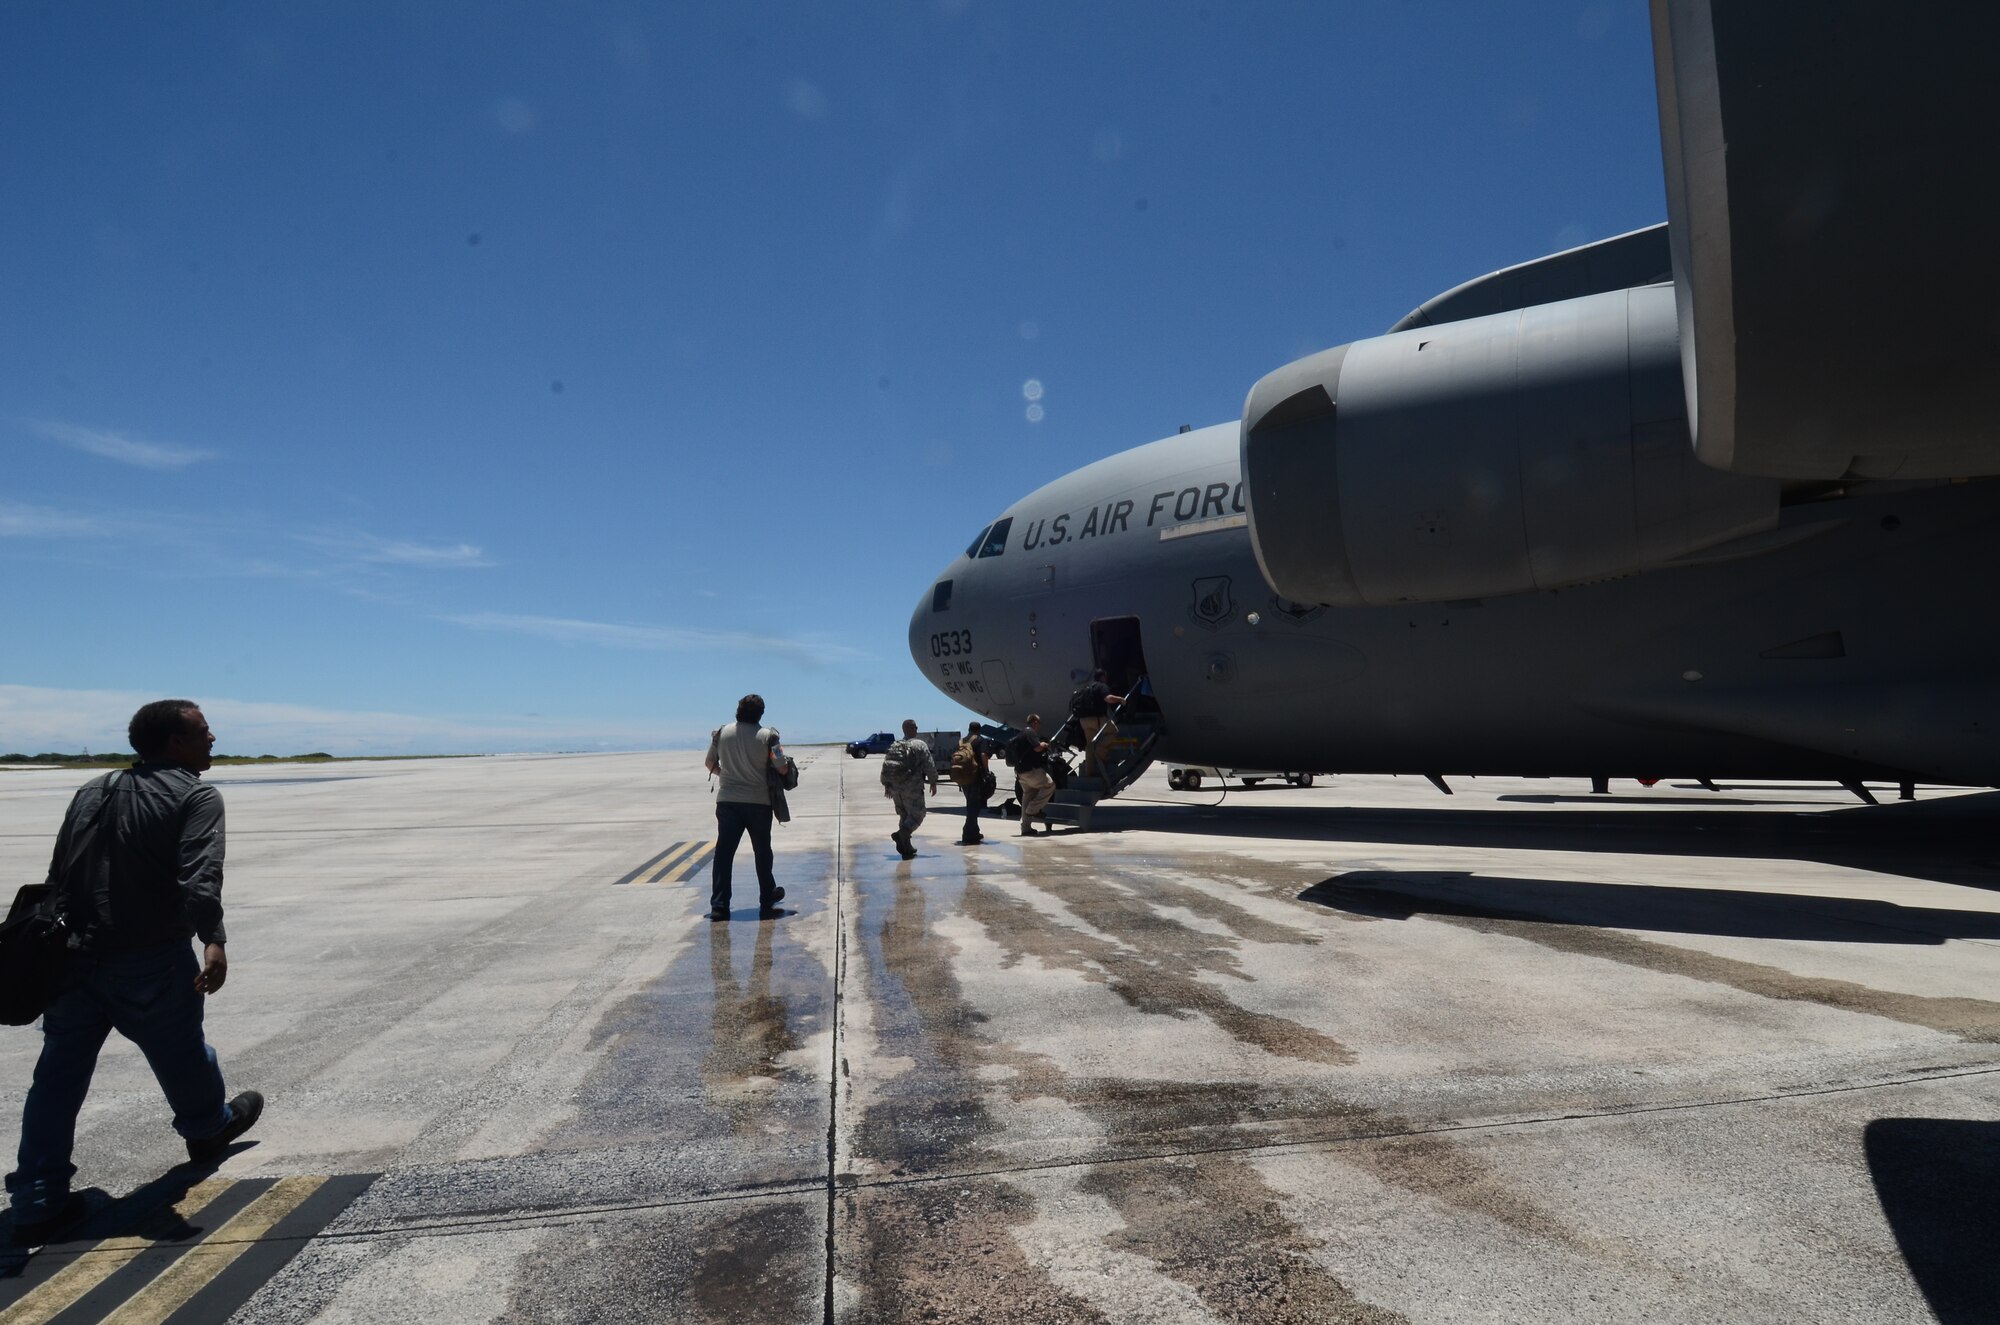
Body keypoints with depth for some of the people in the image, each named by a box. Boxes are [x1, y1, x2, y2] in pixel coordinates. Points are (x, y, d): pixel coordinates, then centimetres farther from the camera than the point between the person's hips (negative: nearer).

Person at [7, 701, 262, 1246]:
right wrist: (214, 941, -34)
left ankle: (38, 1201, 14)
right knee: (181, 1050, 18)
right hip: (150, 964, -6)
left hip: (73, 957, 6)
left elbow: (57, 874, 16)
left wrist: (65, 939, 24)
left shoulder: (91, 792, 13)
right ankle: (208, 1127, 41)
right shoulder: (196, 797, -11)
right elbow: (201, 876, -27)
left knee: (59, 1076, 12)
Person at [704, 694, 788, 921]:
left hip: (727, 801, 2)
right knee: (762, 853, 12)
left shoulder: (722, 732, 0)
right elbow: (782, 768, -7)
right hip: (758, 802, -2)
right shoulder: (767, 735, -9)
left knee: (724, 853, 5)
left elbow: (709, 763, 11)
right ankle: (767, 904, 20)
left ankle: (718, 906, 1)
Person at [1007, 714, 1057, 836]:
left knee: (1027, 796, 12)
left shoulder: (1022, 734, 20)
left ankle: (1026, 828, 12)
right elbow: (1037, 747, -23)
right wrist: (1044, 744, -2)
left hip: (1021, 771, 10)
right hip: (1031, 770, -10)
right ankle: (1033, 810, -4)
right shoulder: (1031, 733, -11)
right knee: (1049, 785, 0)